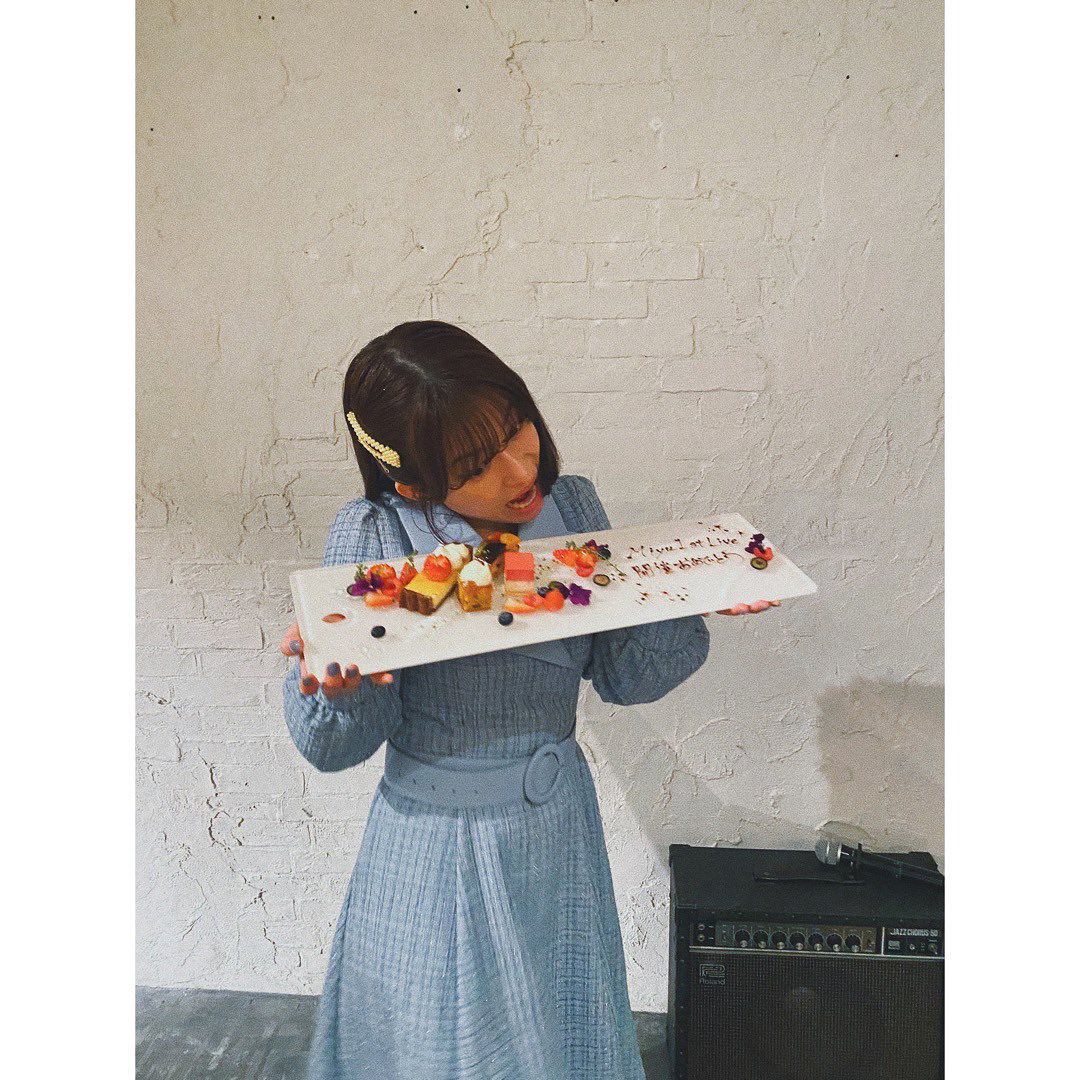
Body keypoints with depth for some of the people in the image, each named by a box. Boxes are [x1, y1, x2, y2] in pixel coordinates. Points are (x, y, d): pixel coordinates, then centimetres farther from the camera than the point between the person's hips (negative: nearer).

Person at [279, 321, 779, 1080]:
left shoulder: (572, 506, -6)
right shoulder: (375, 536, -17)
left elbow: (621, 674, -1)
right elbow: (333, 748, -16)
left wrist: (692, 601, -17)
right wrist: (337, 682, -37)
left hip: (558, 829, 4)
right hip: (435, 850, -3)